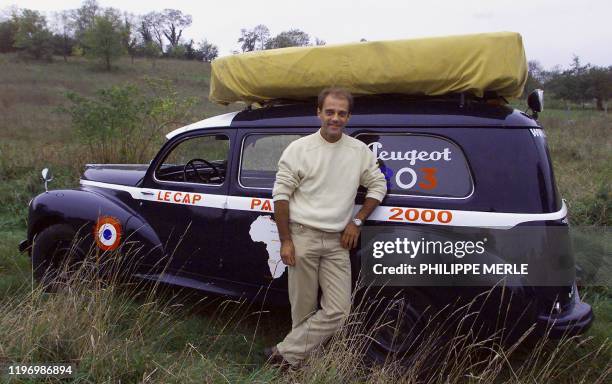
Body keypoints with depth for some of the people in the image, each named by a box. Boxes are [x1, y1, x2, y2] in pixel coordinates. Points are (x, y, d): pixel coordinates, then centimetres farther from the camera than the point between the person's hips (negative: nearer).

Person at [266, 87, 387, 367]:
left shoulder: (360, 151, 7)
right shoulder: (299, 148, -2)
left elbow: (378, 185, 16)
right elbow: (281, 194, -2)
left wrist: (357, 221, 5)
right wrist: (285, 241, -6)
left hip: (337, 242, 3)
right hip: (303, 237, -3)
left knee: (338, 310, -4)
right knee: (303, 310, 3)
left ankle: (286, 353, 6)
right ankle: (302, 360, 21)